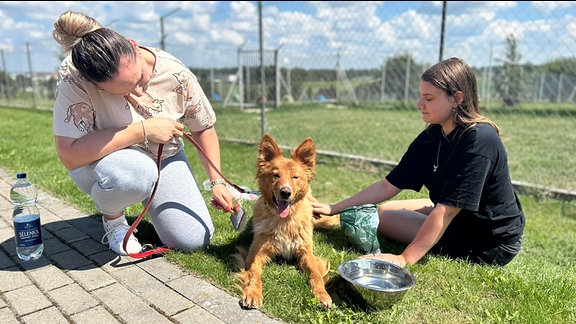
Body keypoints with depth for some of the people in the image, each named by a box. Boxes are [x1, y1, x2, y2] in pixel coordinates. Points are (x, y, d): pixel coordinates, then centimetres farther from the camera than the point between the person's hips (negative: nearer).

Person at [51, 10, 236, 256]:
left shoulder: (177, 75, -22)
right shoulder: (74, 75, -28)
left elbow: (203, 128, -6)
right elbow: (69, 156, -33)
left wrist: (217, 181, -7)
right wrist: (142, 130, -35)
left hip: (163, 157, 3)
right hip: (99, 162, -2)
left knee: (195, 241, -10)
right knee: (136, 172, -41)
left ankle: (149, 198, 21)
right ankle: (112, 217, -3)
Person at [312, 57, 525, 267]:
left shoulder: (479, 139, -28)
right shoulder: (432, 136, -5)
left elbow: (447, 210, -32)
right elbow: (388, 186, -6)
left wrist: (405, 259, -34)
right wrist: (333, 209, -9)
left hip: (489, 245, -7)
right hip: (459, 217, 8)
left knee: (385, 219, -7)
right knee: (384, 209, 10)